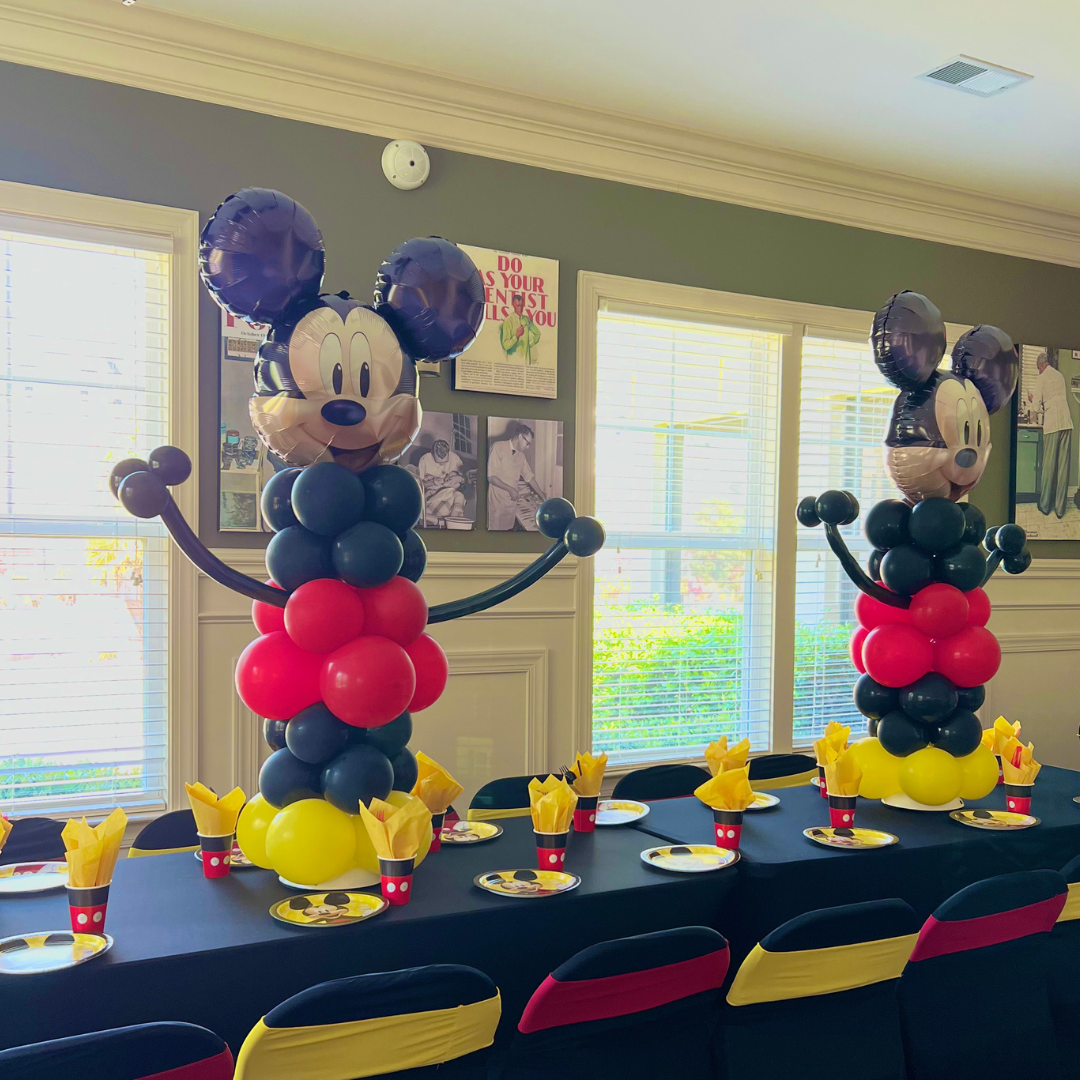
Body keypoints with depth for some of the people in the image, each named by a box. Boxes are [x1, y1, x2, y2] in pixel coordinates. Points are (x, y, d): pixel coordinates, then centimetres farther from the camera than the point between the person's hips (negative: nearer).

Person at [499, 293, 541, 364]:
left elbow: (537, 334, 22)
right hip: (514, 359, -5)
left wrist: (530, 343, 8)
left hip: (527, 358, 5)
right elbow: (505, 345, -13)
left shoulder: (527, 319, 7)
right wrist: (516, 336, -23)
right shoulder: (508, 321, -10)